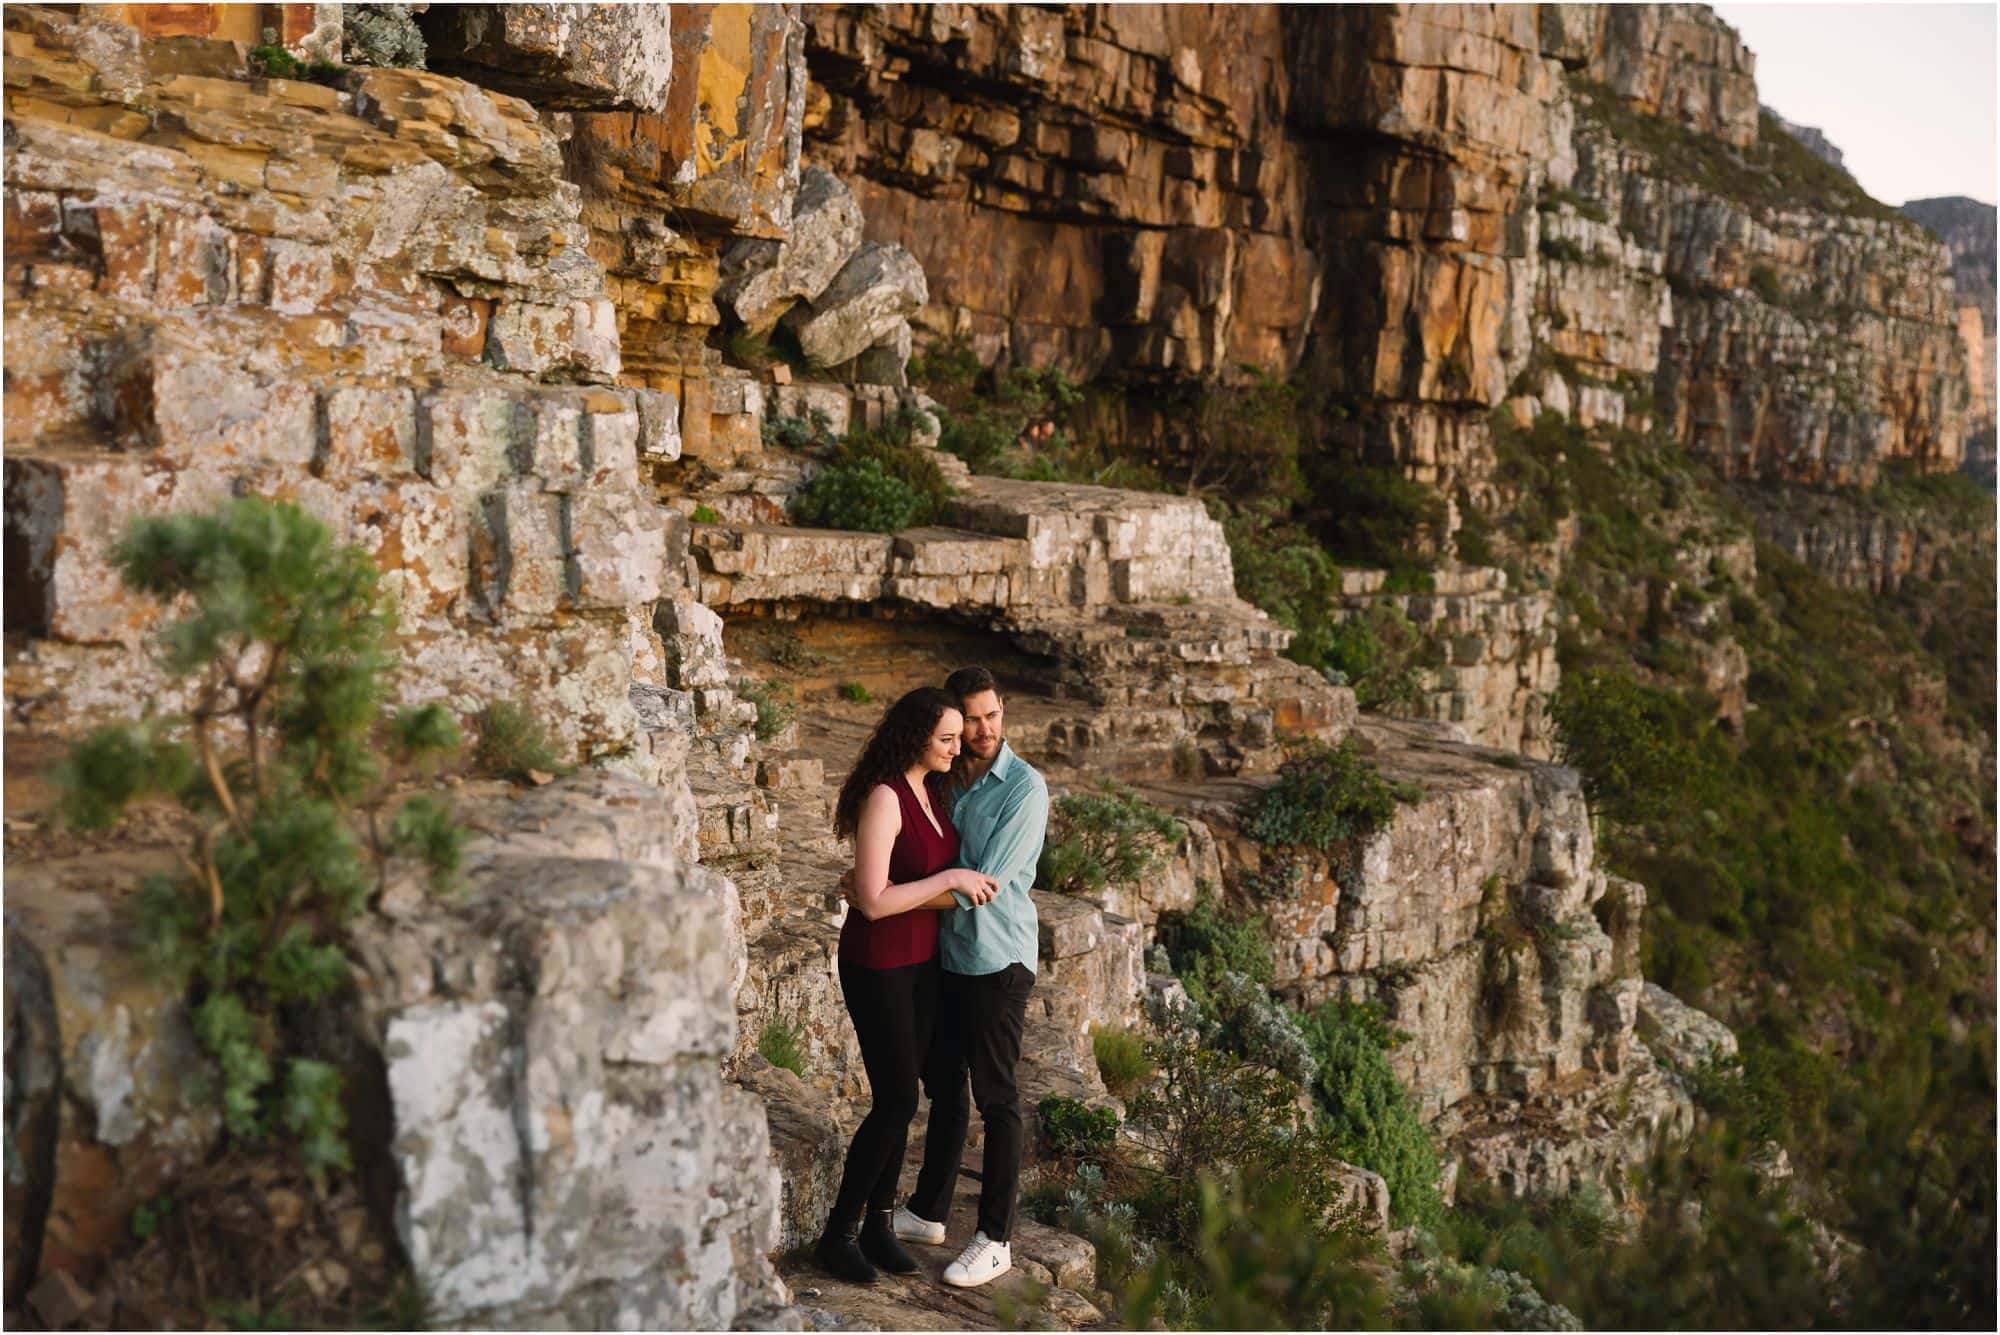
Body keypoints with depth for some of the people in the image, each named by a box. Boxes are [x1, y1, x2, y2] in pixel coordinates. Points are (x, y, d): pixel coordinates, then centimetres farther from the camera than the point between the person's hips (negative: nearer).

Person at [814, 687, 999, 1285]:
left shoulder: (932, 790, 6)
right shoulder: (883, 797, -20)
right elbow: (873, 902, -24)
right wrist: (950, 880, -21)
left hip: (921, 961, 8)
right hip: (876, 965, -8)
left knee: (898, 1098, 11)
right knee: (897, 1101, -4)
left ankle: (878, 1223, 22)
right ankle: (839, 1233, 10)